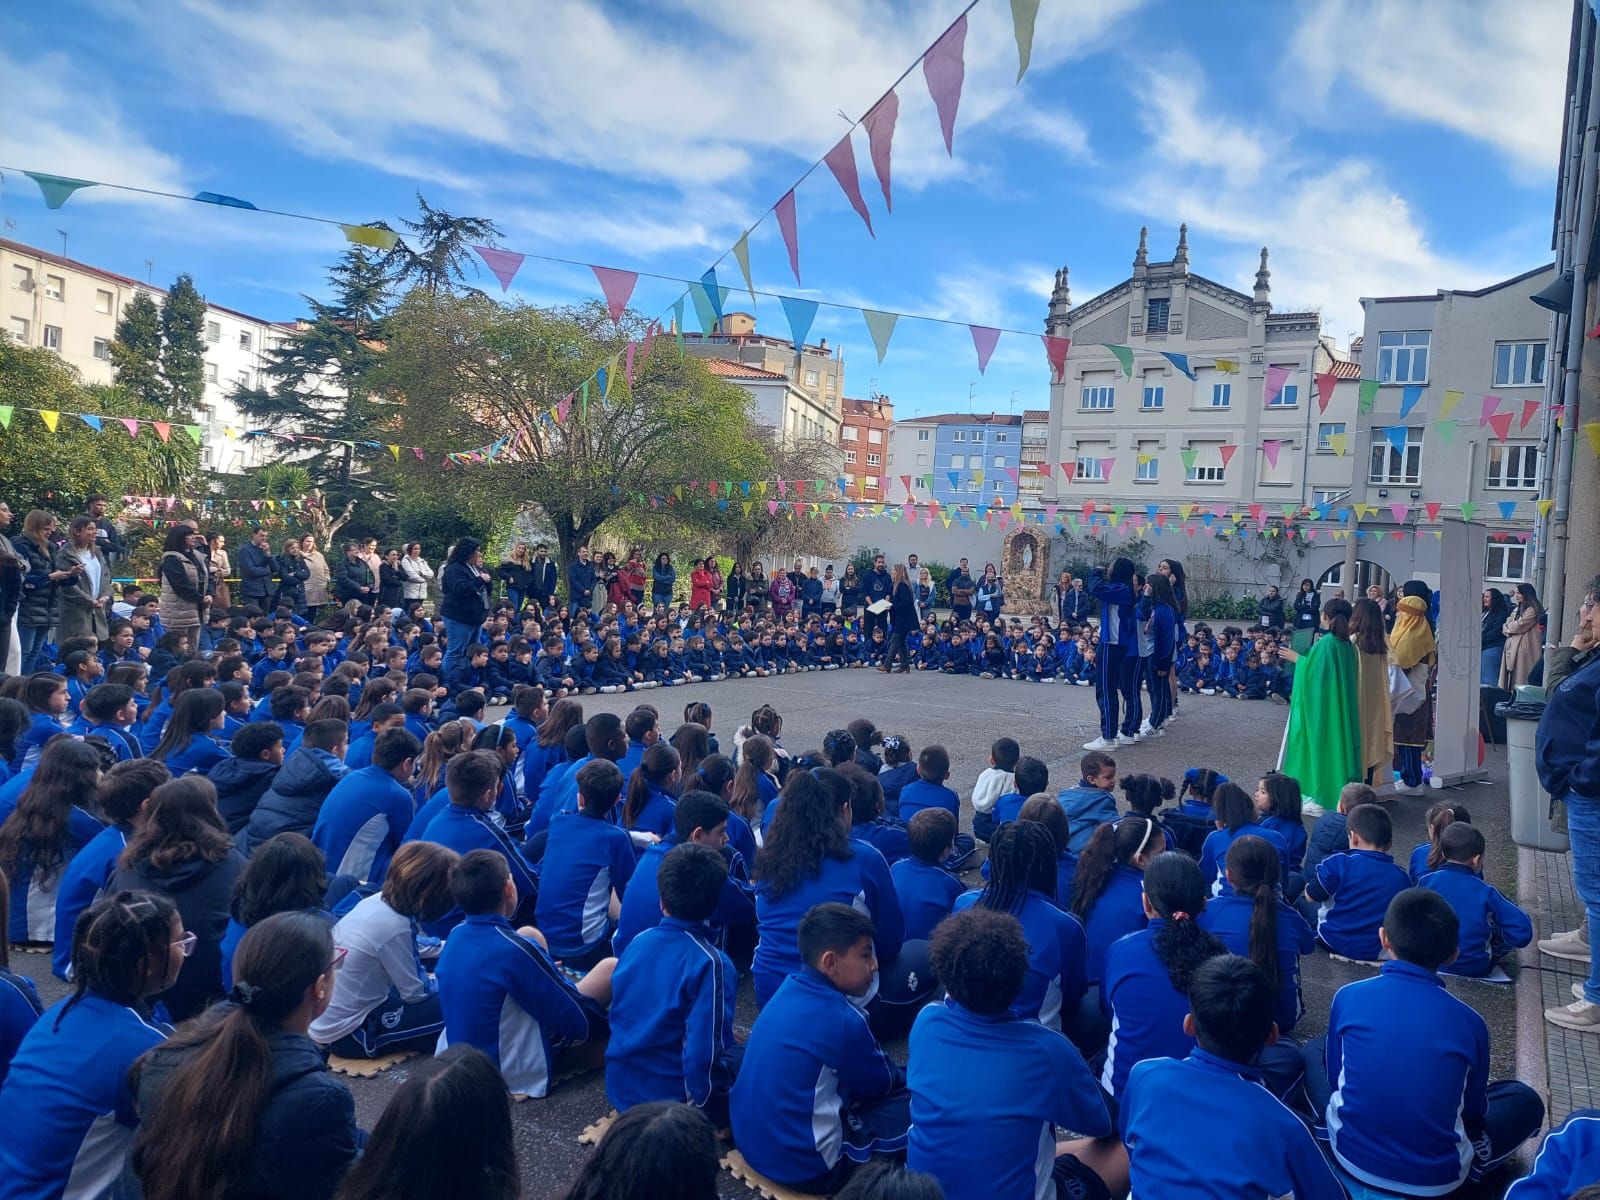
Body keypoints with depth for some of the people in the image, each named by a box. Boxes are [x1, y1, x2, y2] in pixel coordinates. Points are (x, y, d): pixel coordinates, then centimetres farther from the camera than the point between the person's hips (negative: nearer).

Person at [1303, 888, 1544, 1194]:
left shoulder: (1348, 996, -11)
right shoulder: (1469, 1022, -11)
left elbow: (1336, 1076, 3)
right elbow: (1474, 1108, 4)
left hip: (1352, 1157, 0)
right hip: (1437, 1178, 1)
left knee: (1315, 1048, 25)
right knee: (1525, 1099, 21)